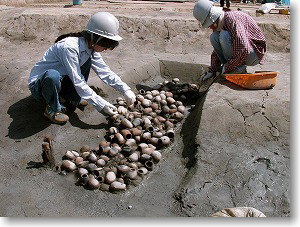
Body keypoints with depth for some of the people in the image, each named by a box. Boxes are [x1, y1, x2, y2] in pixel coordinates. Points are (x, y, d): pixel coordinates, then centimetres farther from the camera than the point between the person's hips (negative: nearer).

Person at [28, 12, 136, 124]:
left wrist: (126, 90, -14)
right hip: (38, 84, -7)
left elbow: (105, 71, -3)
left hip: (59, 81, 7)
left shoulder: (91, 48, -6)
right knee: (53, 75, -41)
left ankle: (73, 99, 5)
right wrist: (101, 105, -29)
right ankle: (53, 109, -11)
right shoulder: (69, 47, -31)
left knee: (88, 60, -5)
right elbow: (78, 82, -30)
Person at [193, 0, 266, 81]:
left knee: (224, 36, -28)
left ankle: (239, 69, -14)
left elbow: (243, 50, -34)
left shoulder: (232, 19, -26)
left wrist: (228, 68, -24)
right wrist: (212, 70, 3)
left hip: (254, 53, -8)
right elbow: (217, 50, 10)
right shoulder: (219, 24, 3)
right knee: (214, 37, -7)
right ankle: (226, 66, -4)